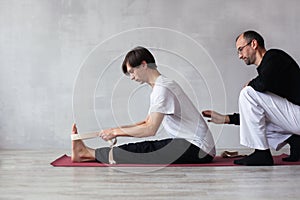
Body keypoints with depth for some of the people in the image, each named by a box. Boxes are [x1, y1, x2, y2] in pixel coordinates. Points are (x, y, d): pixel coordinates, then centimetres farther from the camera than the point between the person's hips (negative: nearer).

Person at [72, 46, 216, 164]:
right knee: (141, 147, -1)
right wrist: (116, 130, 10)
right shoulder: (161, 86, 18)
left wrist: (117, 131, -9)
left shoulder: (162, 88, -15)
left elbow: (151, 130, -18)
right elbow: (147, 123, 21)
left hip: (198, 149, -9)